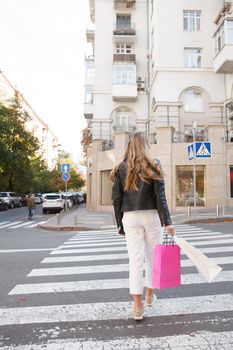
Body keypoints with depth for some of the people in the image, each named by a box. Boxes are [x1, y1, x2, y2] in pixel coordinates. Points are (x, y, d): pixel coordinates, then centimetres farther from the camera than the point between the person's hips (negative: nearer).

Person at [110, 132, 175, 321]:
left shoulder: (121, 168, 4)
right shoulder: (153, 166, -1)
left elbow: (117, 198, 2)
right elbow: (160, 196, -8)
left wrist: (120, 224, 9)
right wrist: (167, 222, -8)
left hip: (130, 217, 1)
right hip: (151, 216, -1)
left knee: (135, 259, 3)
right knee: (152, 257, 16)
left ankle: (138, 306, 5)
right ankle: (150, 294, 33)